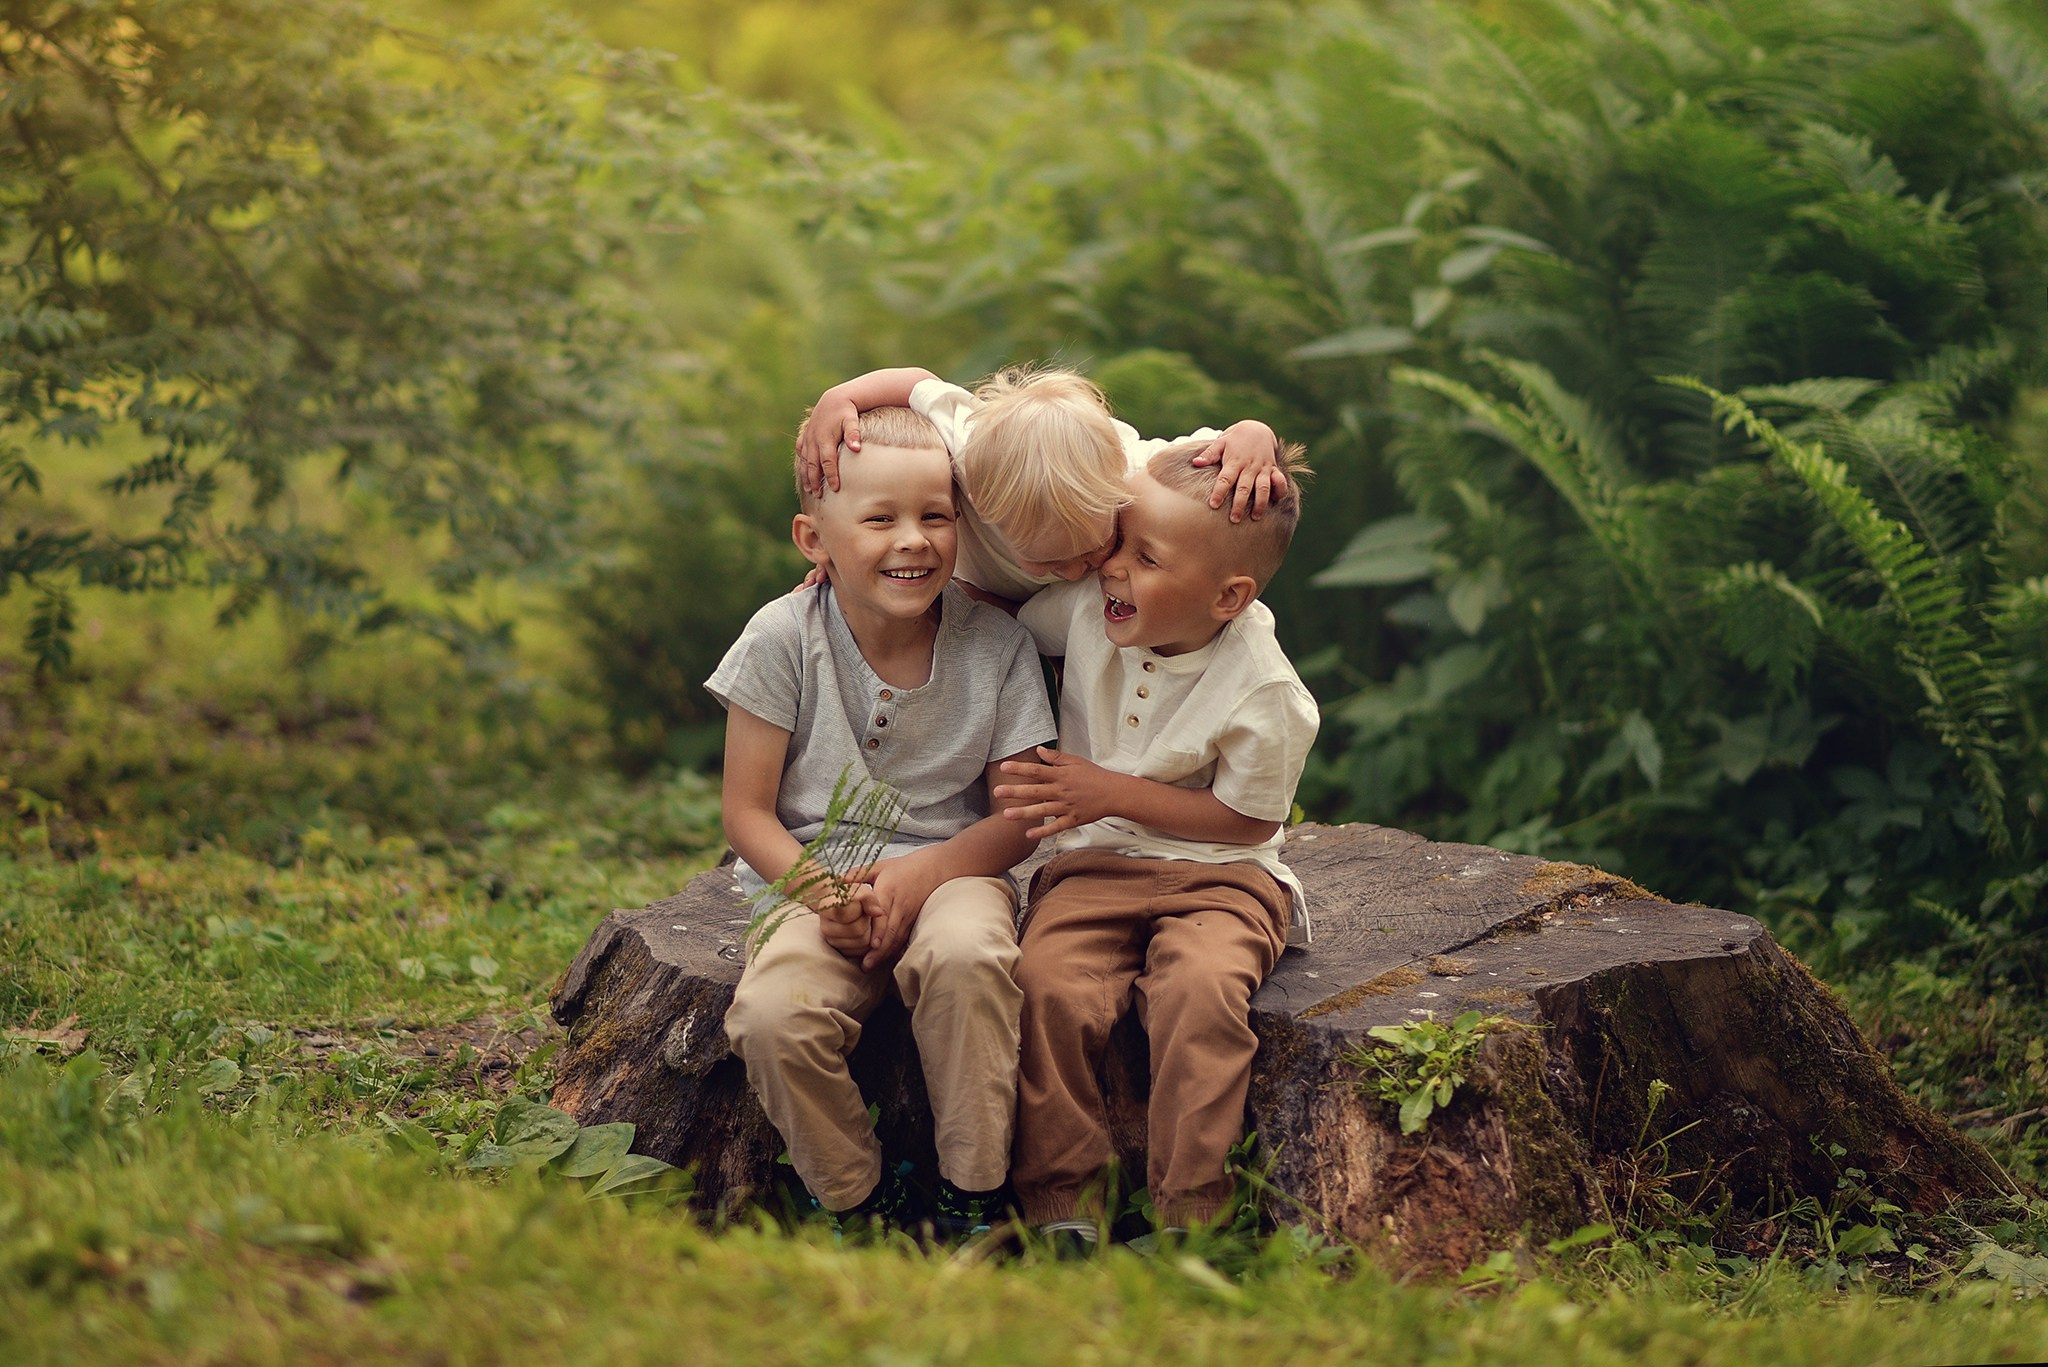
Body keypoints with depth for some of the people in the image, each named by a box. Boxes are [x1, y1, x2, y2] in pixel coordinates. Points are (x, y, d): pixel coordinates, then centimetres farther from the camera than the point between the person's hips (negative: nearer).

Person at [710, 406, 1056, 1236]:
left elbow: (1022, 816, -1)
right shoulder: (784, 639, -7)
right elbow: (747, 811, -3)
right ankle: (859, 1202, -4)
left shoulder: (994, 644, -4)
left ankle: (972, 1199, -17)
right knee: (770, 1016, -31)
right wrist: (823, 894, -21)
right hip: (809, 877, 0)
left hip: (950, 869, 0)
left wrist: (920, 873, -18)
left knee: (966, 954, -36)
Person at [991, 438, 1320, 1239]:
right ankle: (1061, 1202, -16)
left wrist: (1113, 793, -15)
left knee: (1202, 989, -34)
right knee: (1049, 981, -27)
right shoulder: (1086, 608, -5)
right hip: (1092, 868, 4)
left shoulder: (1263, 695, -17)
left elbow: (1247, 820, -9)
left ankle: (1189, 1212, -22)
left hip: (1216, 873, -4)